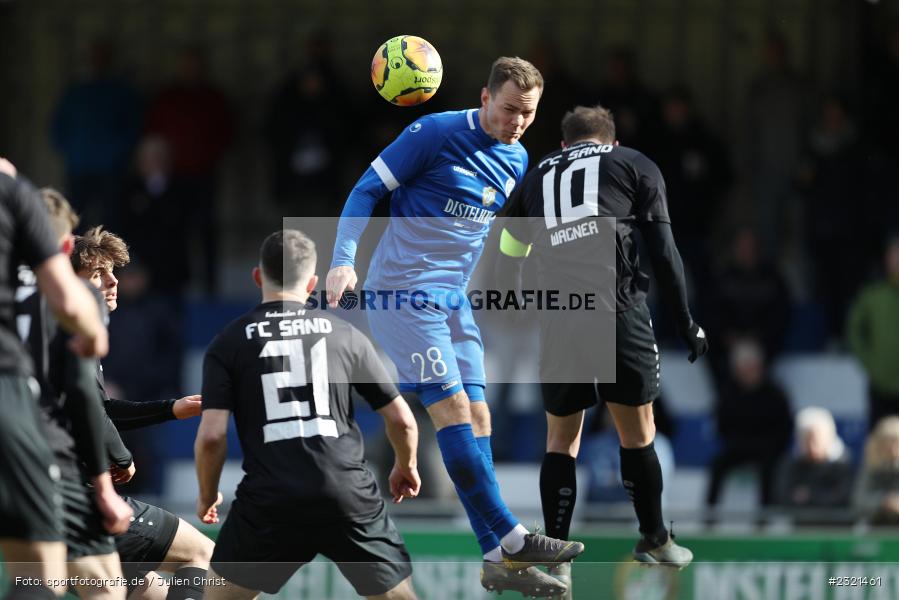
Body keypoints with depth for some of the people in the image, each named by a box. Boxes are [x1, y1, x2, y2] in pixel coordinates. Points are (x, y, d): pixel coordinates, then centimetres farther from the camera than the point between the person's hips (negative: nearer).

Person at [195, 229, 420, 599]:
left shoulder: (229, 344, 6)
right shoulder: (344, 334, 10)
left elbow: (211, 436, -4)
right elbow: (402, 420, 12)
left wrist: (207, 496, 15)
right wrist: (406, 467, 33)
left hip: (270, 501, -1)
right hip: (349, 496, 1)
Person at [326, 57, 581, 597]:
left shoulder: (517, 160, 9)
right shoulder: (436, 134, -12)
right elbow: (368, 190, -9)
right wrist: (344, 260, -19)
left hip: (454, 300, 8)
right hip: (404, 291, -8)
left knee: (476, 415, 2)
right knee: (452, 407, -14)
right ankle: (510, 538, -15)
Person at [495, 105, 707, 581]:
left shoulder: (535, 178, 24)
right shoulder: (634, 165, 16)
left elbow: (505, 267, 24)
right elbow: (664, 254, 9)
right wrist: (686, 325, 14)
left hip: (557, 319, 2)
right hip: (619, 311, -2)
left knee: (561, 440, 14)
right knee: (636, 432, 12)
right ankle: (655, 545, 22)